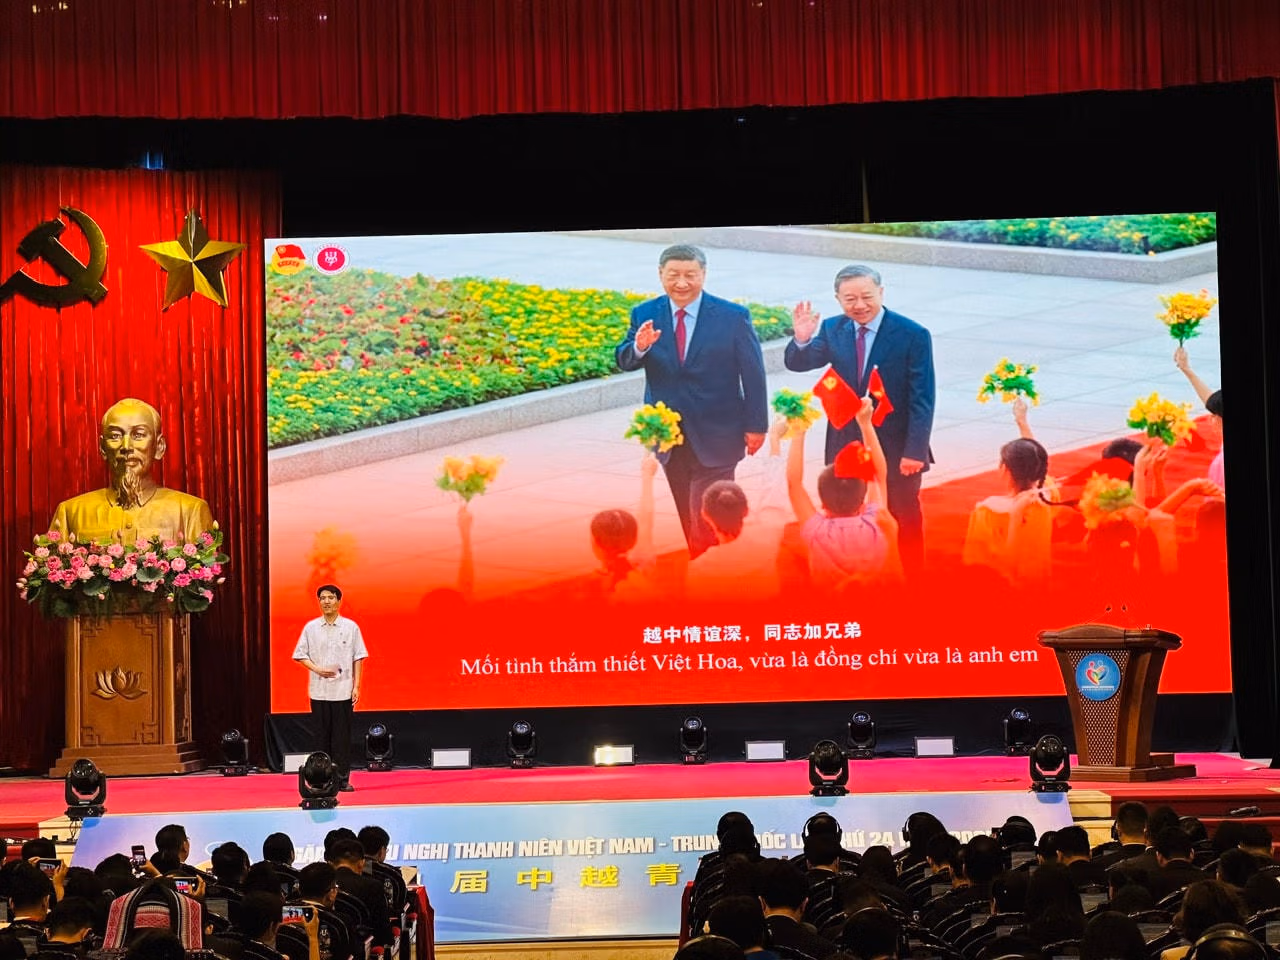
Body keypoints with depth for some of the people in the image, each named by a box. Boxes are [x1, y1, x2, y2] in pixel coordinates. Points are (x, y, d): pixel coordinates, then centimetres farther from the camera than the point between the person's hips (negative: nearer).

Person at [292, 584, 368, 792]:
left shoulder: (350, 627, 2)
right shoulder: (310, 628, 5)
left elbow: (358, 658, 3)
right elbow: (301, 655, 7)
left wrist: (356, 686, -2)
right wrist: (318, 669, -10)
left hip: (343, 690, -1)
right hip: (319, 691, 1)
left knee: (342, 735, -1)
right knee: (322, 735, 4)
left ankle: (343, 779, 3)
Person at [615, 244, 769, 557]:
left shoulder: (734, 317, -7)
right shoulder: (644, 315, 2)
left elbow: (753, 375, -3)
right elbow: (624, 361, -4)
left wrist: (756, 426, -5)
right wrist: (639, 347, -27)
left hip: (715, 436, -4)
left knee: (708, 519, -7)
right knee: (688, 517, 12)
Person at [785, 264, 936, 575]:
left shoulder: (913, 335, -14)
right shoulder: (833, 330, -2)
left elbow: (922, 399, -15)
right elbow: (797, 364, -7)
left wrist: (915, 450, -20)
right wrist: (802, 339, -29)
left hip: (896, 448, -3)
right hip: (847, 445, 3)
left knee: (905, 524, 12)